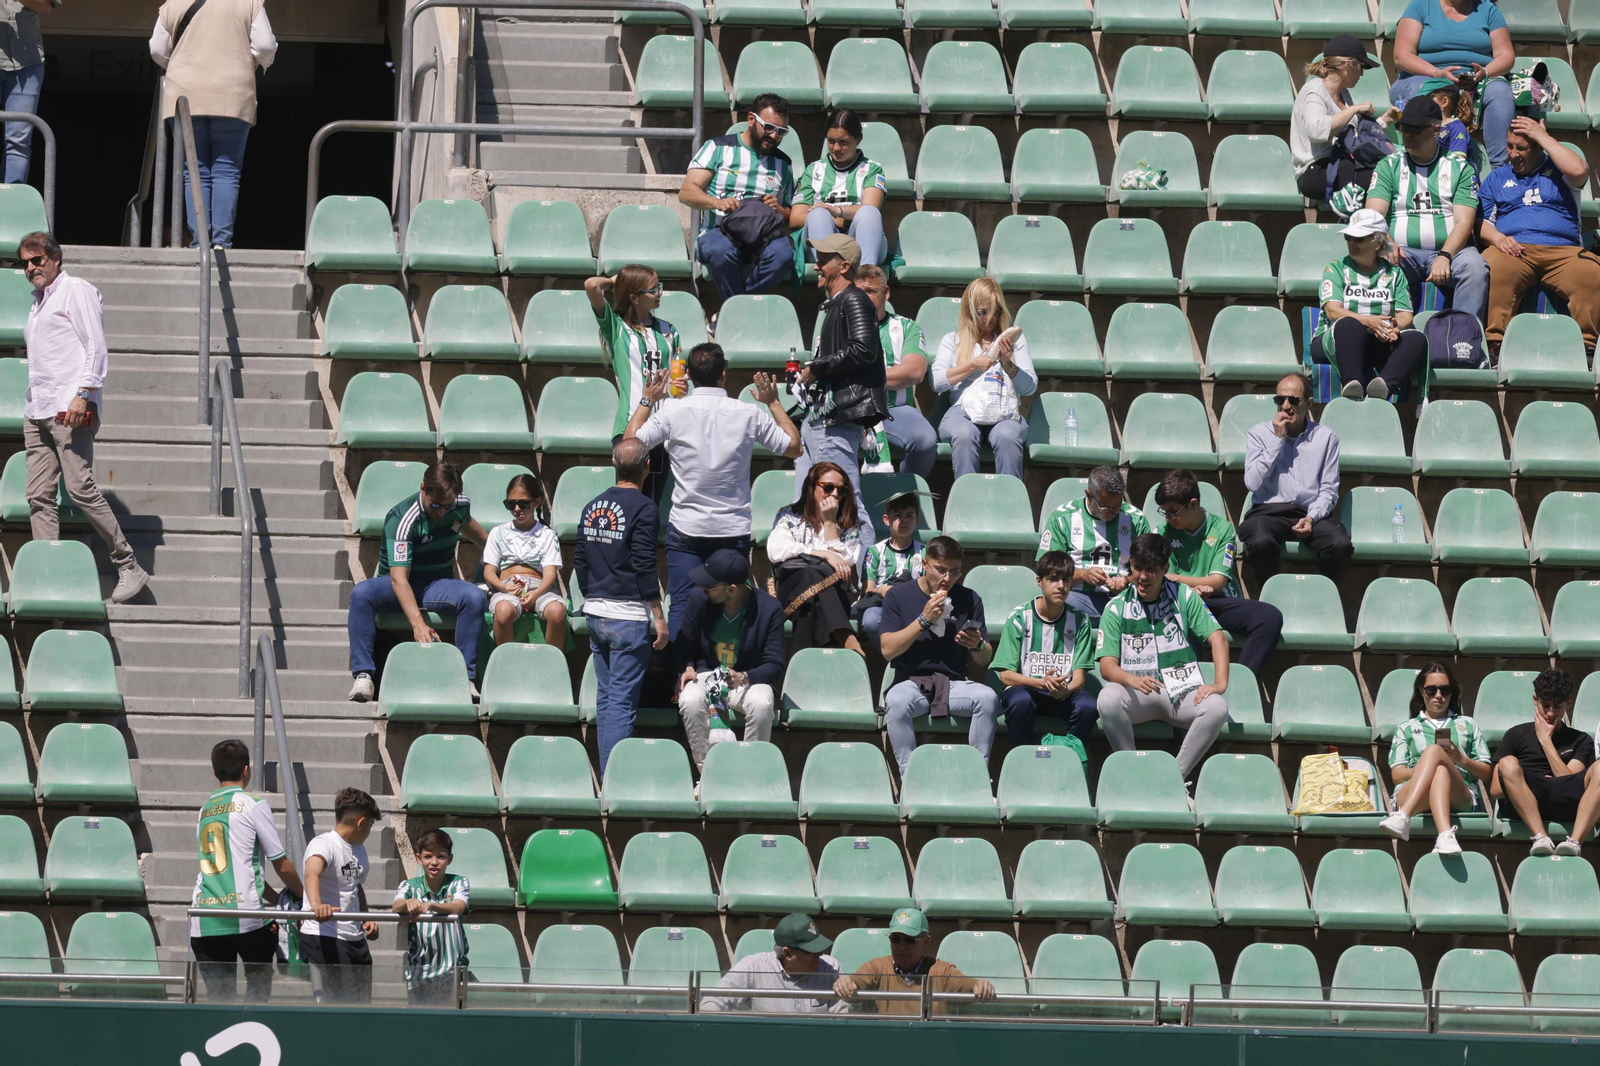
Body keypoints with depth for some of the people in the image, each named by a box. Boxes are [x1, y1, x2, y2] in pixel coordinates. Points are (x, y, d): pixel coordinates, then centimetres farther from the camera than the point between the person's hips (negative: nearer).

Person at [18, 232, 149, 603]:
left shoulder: (76, 291, 1)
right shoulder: (38, 303, 25)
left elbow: (96, 346, -8)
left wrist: (83, 394, -18)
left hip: (68, 407, -8)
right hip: (36, 412, 8)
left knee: (80, 489, -14)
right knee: (39, 497, -1)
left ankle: (129, 568, -7)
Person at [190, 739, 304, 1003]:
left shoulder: (204, 810, 20)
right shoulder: (253, 805, 0)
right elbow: (281, 864, 4)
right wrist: (302, 894, 22)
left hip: (203, 921, 4)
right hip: (243, 912, -4)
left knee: (218, 997, 3)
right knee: (259, 983, 11)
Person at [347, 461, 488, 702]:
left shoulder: (461, 504, -6)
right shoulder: (402, 519, -25)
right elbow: (399, 578, -34)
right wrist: (418, 624, -47)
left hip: (438, 585, 4)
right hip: (399, 587, -4)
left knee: (475, 597, -30)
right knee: (361, 593, -35)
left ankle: (466, 677, -27)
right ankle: (363, 676, -37)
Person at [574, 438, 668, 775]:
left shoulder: (592, 507, 10)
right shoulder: (643, 509, -11)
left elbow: (579, 561, 14)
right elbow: (644, 568, -14)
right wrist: (659, 618, -9)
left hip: (595, 612, 7)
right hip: (629, 616, -7)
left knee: (605, 697, 12)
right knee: (622, 702, -7)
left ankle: (606, 779, 13)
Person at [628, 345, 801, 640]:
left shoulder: (672, 411, -8)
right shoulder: (749, 413, -5)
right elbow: (793, 447, 8)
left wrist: (647, 401, 15)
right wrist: (773, 403, 20)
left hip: (686, 527, -1)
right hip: (734, 529, 1)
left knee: (682, 605, -1)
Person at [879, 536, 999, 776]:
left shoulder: (969, 600, 11)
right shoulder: (899, 596, 6)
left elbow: (983, 661, 12)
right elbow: (888, 649, -5)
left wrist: (978, 646, -12)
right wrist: (924, 620, -12)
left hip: (955, 683, 2)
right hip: (911, 682, -2)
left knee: (988, 698, -30)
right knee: (897, 701, -37)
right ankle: (908, 776, -32)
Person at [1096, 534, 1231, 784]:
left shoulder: (1184, 597, 7)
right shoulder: (1117, 608, 5)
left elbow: (1217, 638, 1)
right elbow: (1107, 665, -4)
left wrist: (1220, 684, -16)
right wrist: (1133, 680, -27)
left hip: (1183, 692, 1)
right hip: (1138, 692, -1)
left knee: (1216, 707, -31)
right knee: (1108, 698, -34)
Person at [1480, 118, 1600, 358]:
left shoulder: (1557, 170, 19)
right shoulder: (1497, 178, 25)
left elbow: (1578, 171, -6)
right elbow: (1482, 223, 16)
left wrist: (1543, 137, 1)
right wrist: (1497, 238, -8)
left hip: (1563, 250, -1)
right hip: (1514, 248, 1)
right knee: (1492, 270, -37)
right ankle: (1495, 343, -35)